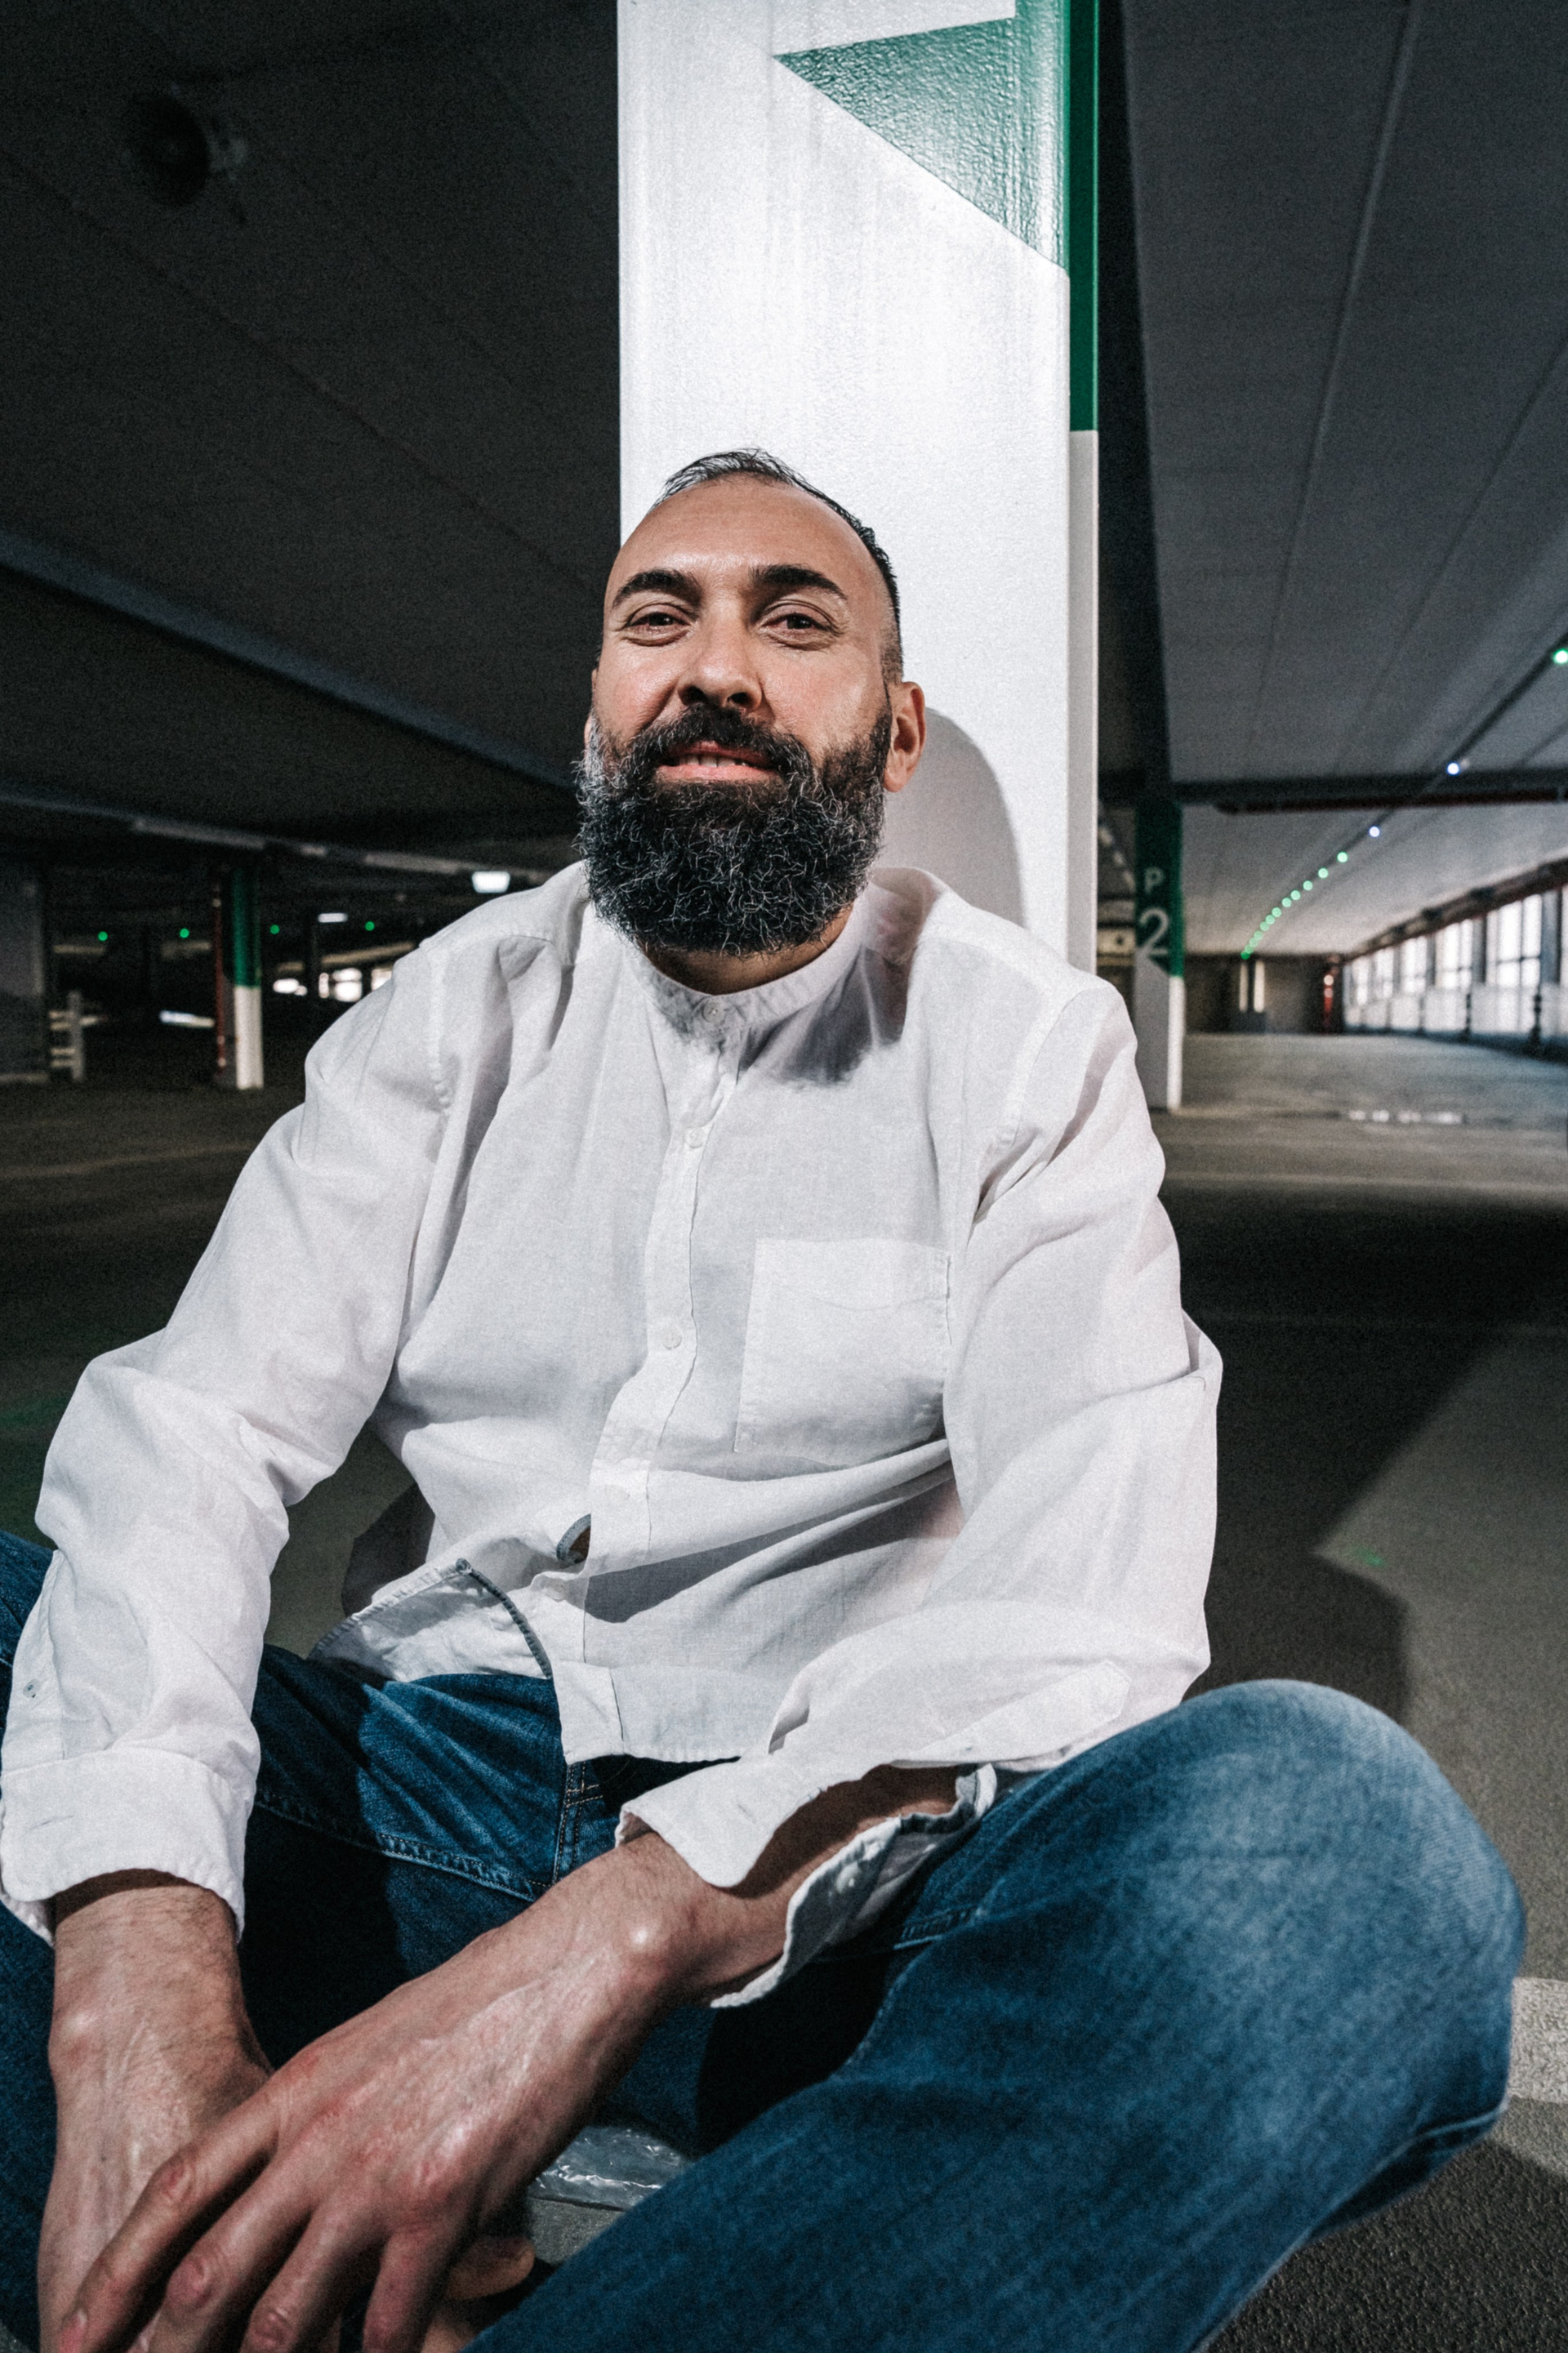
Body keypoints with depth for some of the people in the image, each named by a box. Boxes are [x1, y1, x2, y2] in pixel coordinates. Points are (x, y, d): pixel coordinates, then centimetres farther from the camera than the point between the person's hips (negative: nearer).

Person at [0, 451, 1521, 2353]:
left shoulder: (1032, 1048, -2)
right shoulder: (451, 1014, 5)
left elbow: (1085, 1587, -14)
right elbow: (193, 1435, -7)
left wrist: (619, 1929, -29)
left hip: (825, 1851, -1)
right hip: (430, 1780, 2)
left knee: (1343, 1820, -31)